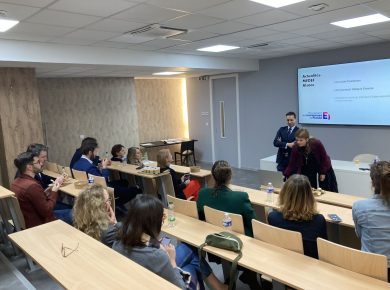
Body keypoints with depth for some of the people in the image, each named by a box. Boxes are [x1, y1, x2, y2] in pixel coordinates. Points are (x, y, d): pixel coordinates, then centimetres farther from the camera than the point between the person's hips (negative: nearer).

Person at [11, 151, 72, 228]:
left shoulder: (16, 182, 0)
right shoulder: (32, 186, -30)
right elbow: (47, 212, -24)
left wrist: (51, 188, -3)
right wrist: (54, 191, -13)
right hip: (39, 224, -9)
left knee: (69, 212, 17)